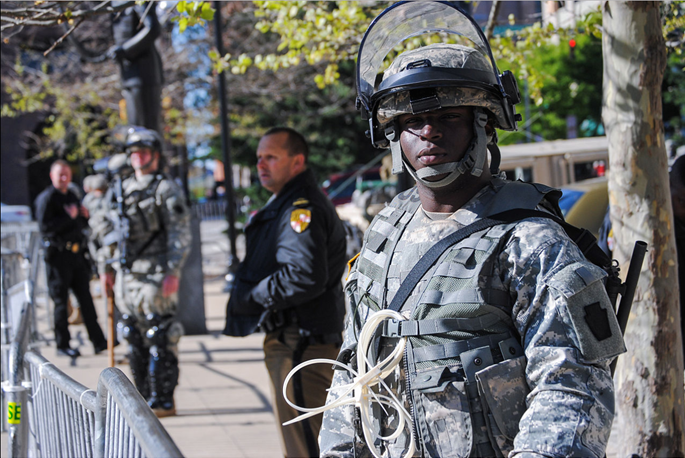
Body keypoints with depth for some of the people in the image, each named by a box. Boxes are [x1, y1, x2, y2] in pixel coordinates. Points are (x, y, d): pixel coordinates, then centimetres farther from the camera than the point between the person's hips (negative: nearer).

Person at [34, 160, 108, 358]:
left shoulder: (72, 197, 17)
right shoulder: (46, 198, -6)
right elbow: (44, 226, -17)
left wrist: (85, 217, 4)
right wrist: (69, 218, -17)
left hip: (76, 253, 7)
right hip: (58, 255, -7)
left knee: (85, 298, 7)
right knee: (61, 301, -1)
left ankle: (98, 342, 9)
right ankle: (62, 345, 7)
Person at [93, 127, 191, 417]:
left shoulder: (165, 189, -4)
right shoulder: (122, 190, 17)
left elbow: (180, 233, -10)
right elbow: (108, 231, 23)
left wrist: (173, 271, -17)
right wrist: (105, 267, 18)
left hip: (155, 277, -7)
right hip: (127, 275, 7)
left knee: (160, 340, -6)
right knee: (136, 339, 11)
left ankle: (163, 401, -2)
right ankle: (143, 398, 19)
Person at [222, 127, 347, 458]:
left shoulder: (303, 208, -16)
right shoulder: (282, 205, 19)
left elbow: (306, 277, -29)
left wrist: (247, 298, -17)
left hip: (303, 343, -11)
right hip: (288, 340, 11)